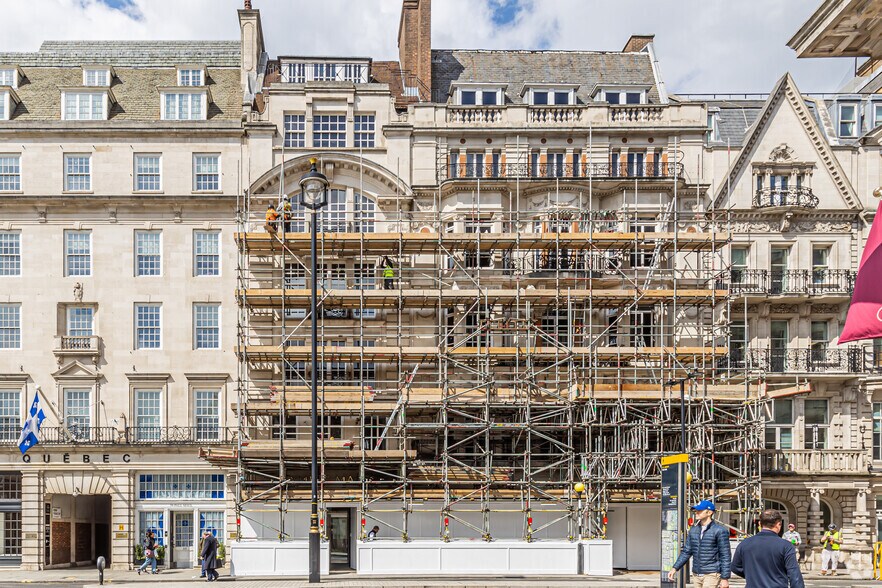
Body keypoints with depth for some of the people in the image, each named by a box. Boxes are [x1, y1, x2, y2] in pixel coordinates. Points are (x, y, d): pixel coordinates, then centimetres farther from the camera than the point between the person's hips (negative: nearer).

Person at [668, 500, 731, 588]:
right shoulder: (693, 531, 10)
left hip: (712, 575, -6)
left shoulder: (719, 531, -8)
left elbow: (725, 556, -9)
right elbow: (686, 552, 14)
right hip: (697, 575, 6)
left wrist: (725, 578, -12)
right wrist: (675, 568, 5)